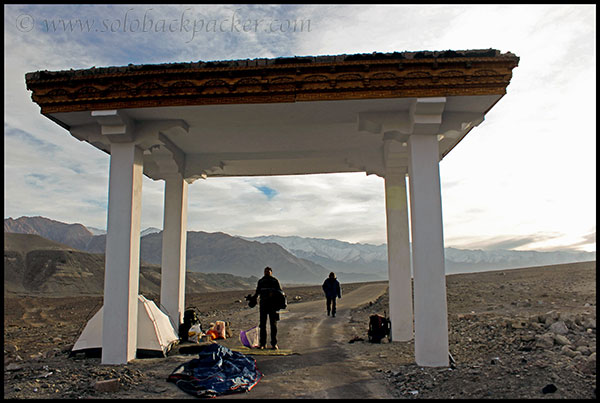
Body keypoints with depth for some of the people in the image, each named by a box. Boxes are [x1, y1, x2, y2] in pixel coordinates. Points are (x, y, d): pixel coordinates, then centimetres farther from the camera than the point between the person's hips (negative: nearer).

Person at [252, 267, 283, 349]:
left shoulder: (275, 281, 6)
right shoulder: (260, 281, 14)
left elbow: (281, 292, 2)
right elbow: (257, 292, 18)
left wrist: (274, 293, -18)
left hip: (273, 305, -2)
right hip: (263, 305, 2)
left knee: (273, 324, -1)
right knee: (262, 324, 1)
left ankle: (274, 344, 4)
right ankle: (262, 343, 7)